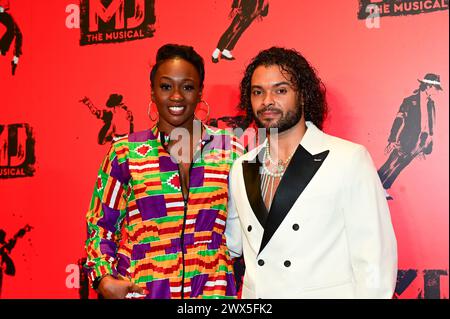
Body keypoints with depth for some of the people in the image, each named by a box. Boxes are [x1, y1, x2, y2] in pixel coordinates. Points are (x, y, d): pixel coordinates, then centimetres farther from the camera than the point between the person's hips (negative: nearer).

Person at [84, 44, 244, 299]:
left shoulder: (229, 148, 0)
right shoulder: (125, 152, -3)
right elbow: (101, 224, 4)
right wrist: (104, 278, -9)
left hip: (212, 288, 1)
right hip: (141, 288, -1)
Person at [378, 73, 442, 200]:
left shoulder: (430, 104, 8)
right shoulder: (410, 101, -9)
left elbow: (430, 126, 12)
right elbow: (399, 120, -13)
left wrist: (425, 148, 13)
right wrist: (393, 140, -18)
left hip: (417, 146, 5)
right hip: (404, 143, -5)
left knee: (397, 167, 8)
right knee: (391, 166, -2)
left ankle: (382, 189, 19)